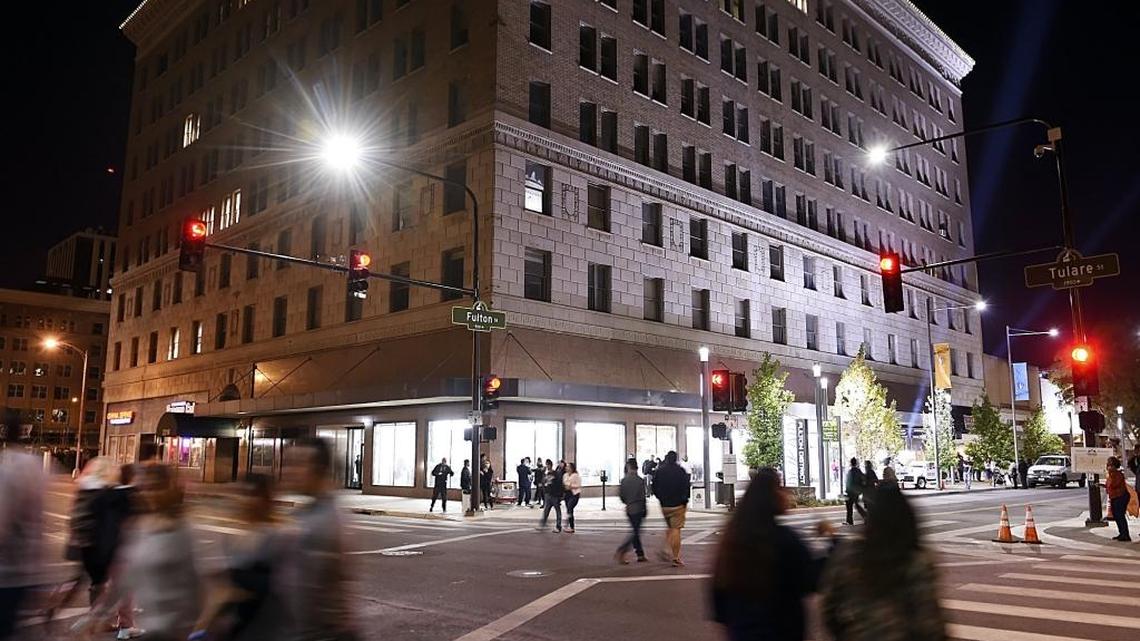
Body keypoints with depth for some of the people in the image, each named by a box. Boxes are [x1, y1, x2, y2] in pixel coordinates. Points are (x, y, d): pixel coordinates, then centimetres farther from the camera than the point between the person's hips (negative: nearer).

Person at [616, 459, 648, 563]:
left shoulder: (624, 480, -1)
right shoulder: (639, 480, -14)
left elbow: (620, 494, 2)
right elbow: (642, 497, -13)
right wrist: (645, 510, -1)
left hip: (629, 509, 6)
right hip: (638, 509, -6)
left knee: (635, 532, 14)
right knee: (635, 532, 0)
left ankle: (640, 555, 18)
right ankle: (620, 552, -11)